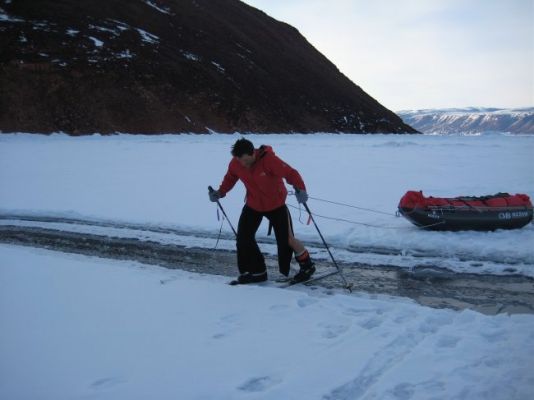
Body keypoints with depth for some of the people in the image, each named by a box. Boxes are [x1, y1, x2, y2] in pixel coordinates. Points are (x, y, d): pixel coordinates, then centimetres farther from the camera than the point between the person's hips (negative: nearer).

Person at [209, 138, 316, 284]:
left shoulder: (268, 159, -30)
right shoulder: (235, 164, -13)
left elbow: (290, 173, -32)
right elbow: (230, 178, 8)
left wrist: (300, 189, -47)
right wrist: (220, 192, -7)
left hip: (276, 205, -5)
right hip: (253, 205, 5)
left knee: (287, 239, -2)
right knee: (243, 237, -2)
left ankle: (307, 266, 23)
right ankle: (257, 272, 14)